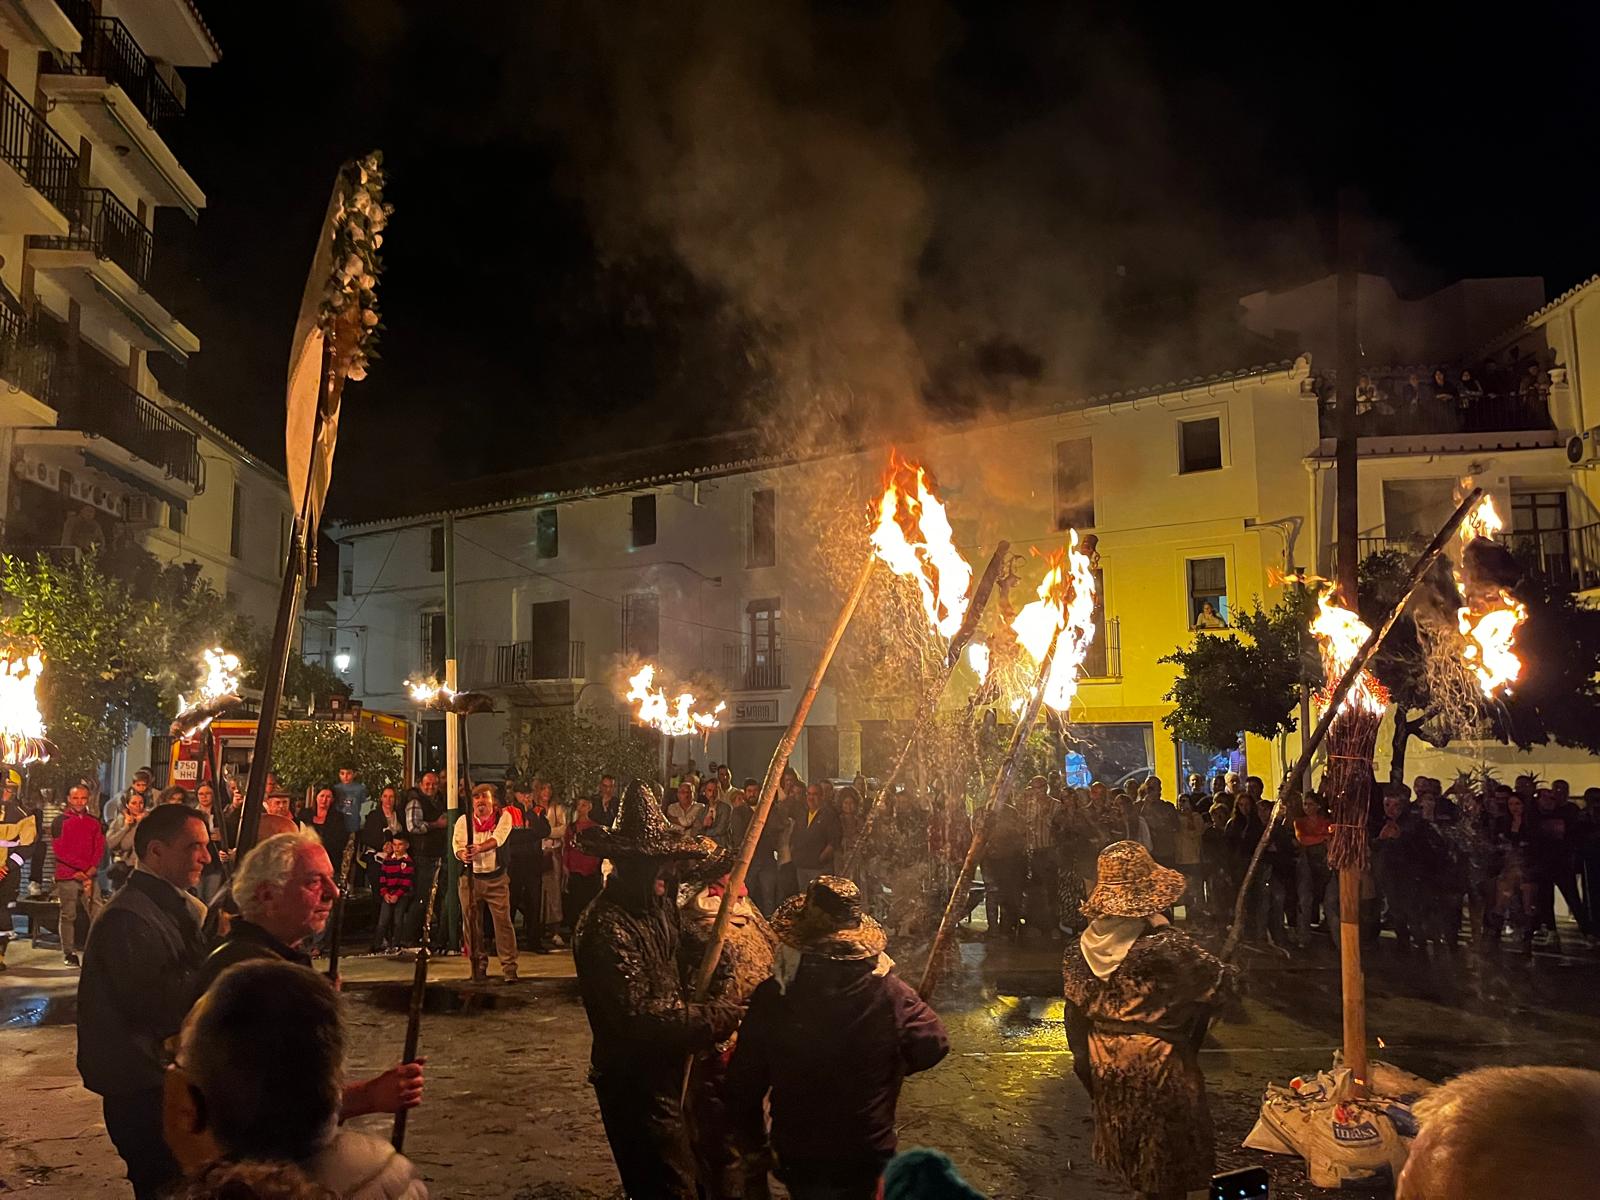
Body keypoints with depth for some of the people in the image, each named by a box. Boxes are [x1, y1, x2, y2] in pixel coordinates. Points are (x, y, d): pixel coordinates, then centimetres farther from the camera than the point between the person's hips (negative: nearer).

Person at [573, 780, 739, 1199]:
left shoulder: (655, 905, 4)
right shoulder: (607, 928, -25)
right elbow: (641, 1017, -29)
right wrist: (720, 1017, -22)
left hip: (662, 1075, 9)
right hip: (636, 1084, -9)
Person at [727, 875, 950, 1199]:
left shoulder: (772, 996, -18)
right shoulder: (888, 990, -20)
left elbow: (744, 1079, -10)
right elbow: (933, 1044, -11)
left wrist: (751, 1137, 8)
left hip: (797, 1152, 1)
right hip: (869, 1151, -1)